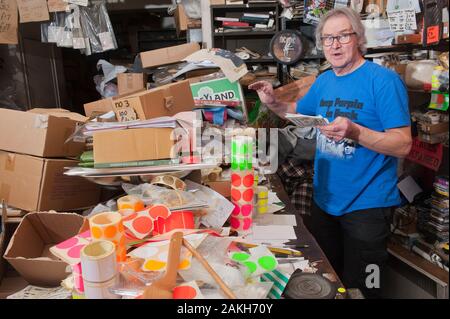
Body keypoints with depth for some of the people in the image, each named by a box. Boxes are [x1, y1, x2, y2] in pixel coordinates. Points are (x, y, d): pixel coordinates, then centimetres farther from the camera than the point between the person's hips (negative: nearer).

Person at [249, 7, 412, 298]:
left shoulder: (384, 80, -15)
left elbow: (403, 145, -20)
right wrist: (273, 103, 0)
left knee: (359, 287, 10)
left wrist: (354, 132, -36)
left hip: (366, 205, -6)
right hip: (324, 199, 6)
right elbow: (298, 112, 21)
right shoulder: (324, 81, 5)